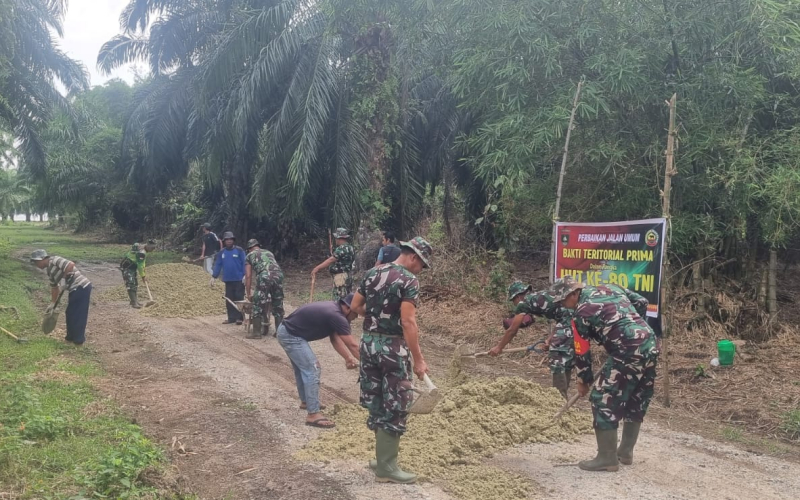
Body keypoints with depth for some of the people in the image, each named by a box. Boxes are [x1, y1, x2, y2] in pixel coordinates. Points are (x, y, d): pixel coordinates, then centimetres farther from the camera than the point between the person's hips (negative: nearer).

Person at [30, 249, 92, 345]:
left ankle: (78, 340, 9)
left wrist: (65, 279, -19)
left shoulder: (54, 260, -10)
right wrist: (52, 304, 25)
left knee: (78, 314, -1)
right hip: (76, 289, 10)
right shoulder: (49, 270, 19)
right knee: (71, 313, 18)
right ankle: (71, 337, 31)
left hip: (81, 287, -10)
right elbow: (54, 287, 26)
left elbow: (71, 264, -25)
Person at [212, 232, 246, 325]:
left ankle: (239, 318, 4)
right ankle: (231, 317, 14)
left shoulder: (239, 250, -5)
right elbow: (218, 265, 10)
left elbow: (244, 263, -8)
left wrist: (245, 275, -17)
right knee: (229, 299, 7)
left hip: (239, 280, -5)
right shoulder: (222, 252, 8)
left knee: (239, 299, -1)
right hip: (228, 280, 5)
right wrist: (213, 276, 3)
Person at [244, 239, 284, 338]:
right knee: (278, 305, 14)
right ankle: (279, 331, 17)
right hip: (278, 275, 4)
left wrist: (248, 294, 23)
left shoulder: (250, 255, 23)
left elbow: (248, 276, 17)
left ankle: (257, 332, 5)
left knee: (258, 305, 5)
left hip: (264, 277, -4)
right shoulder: (269, 252, 36)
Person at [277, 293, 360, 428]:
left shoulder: (333, 308, 8)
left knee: (302, 368, 24)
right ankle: (313, 414, -8)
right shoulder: (336, 316, -21)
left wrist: (348, 358, 0)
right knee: (312, 371, -10)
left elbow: (335, 338, 9)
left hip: (287, 331, 11)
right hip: (291, 336, -11)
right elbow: (352, 345, -17)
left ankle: (306, 401, 41)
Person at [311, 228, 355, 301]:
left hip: (341, 277, -10)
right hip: (347, 276, 10)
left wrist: (317, 268, -26)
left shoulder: (342, 248, -18)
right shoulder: (349, 247, 14)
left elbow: (331, 260, -24)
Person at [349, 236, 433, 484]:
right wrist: (418, 359, -18)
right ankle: (386, 466, 7)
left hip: (368, 342, 7)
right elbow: (408, 322, -20)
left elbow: (355, 306, 16)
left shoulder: (372, 273, 9)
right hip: (392, 346, -7)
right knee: (395, 406, 2)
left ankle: (384, 456, 25)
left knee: (376, 402, 15)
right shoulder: (409, 281, -13)